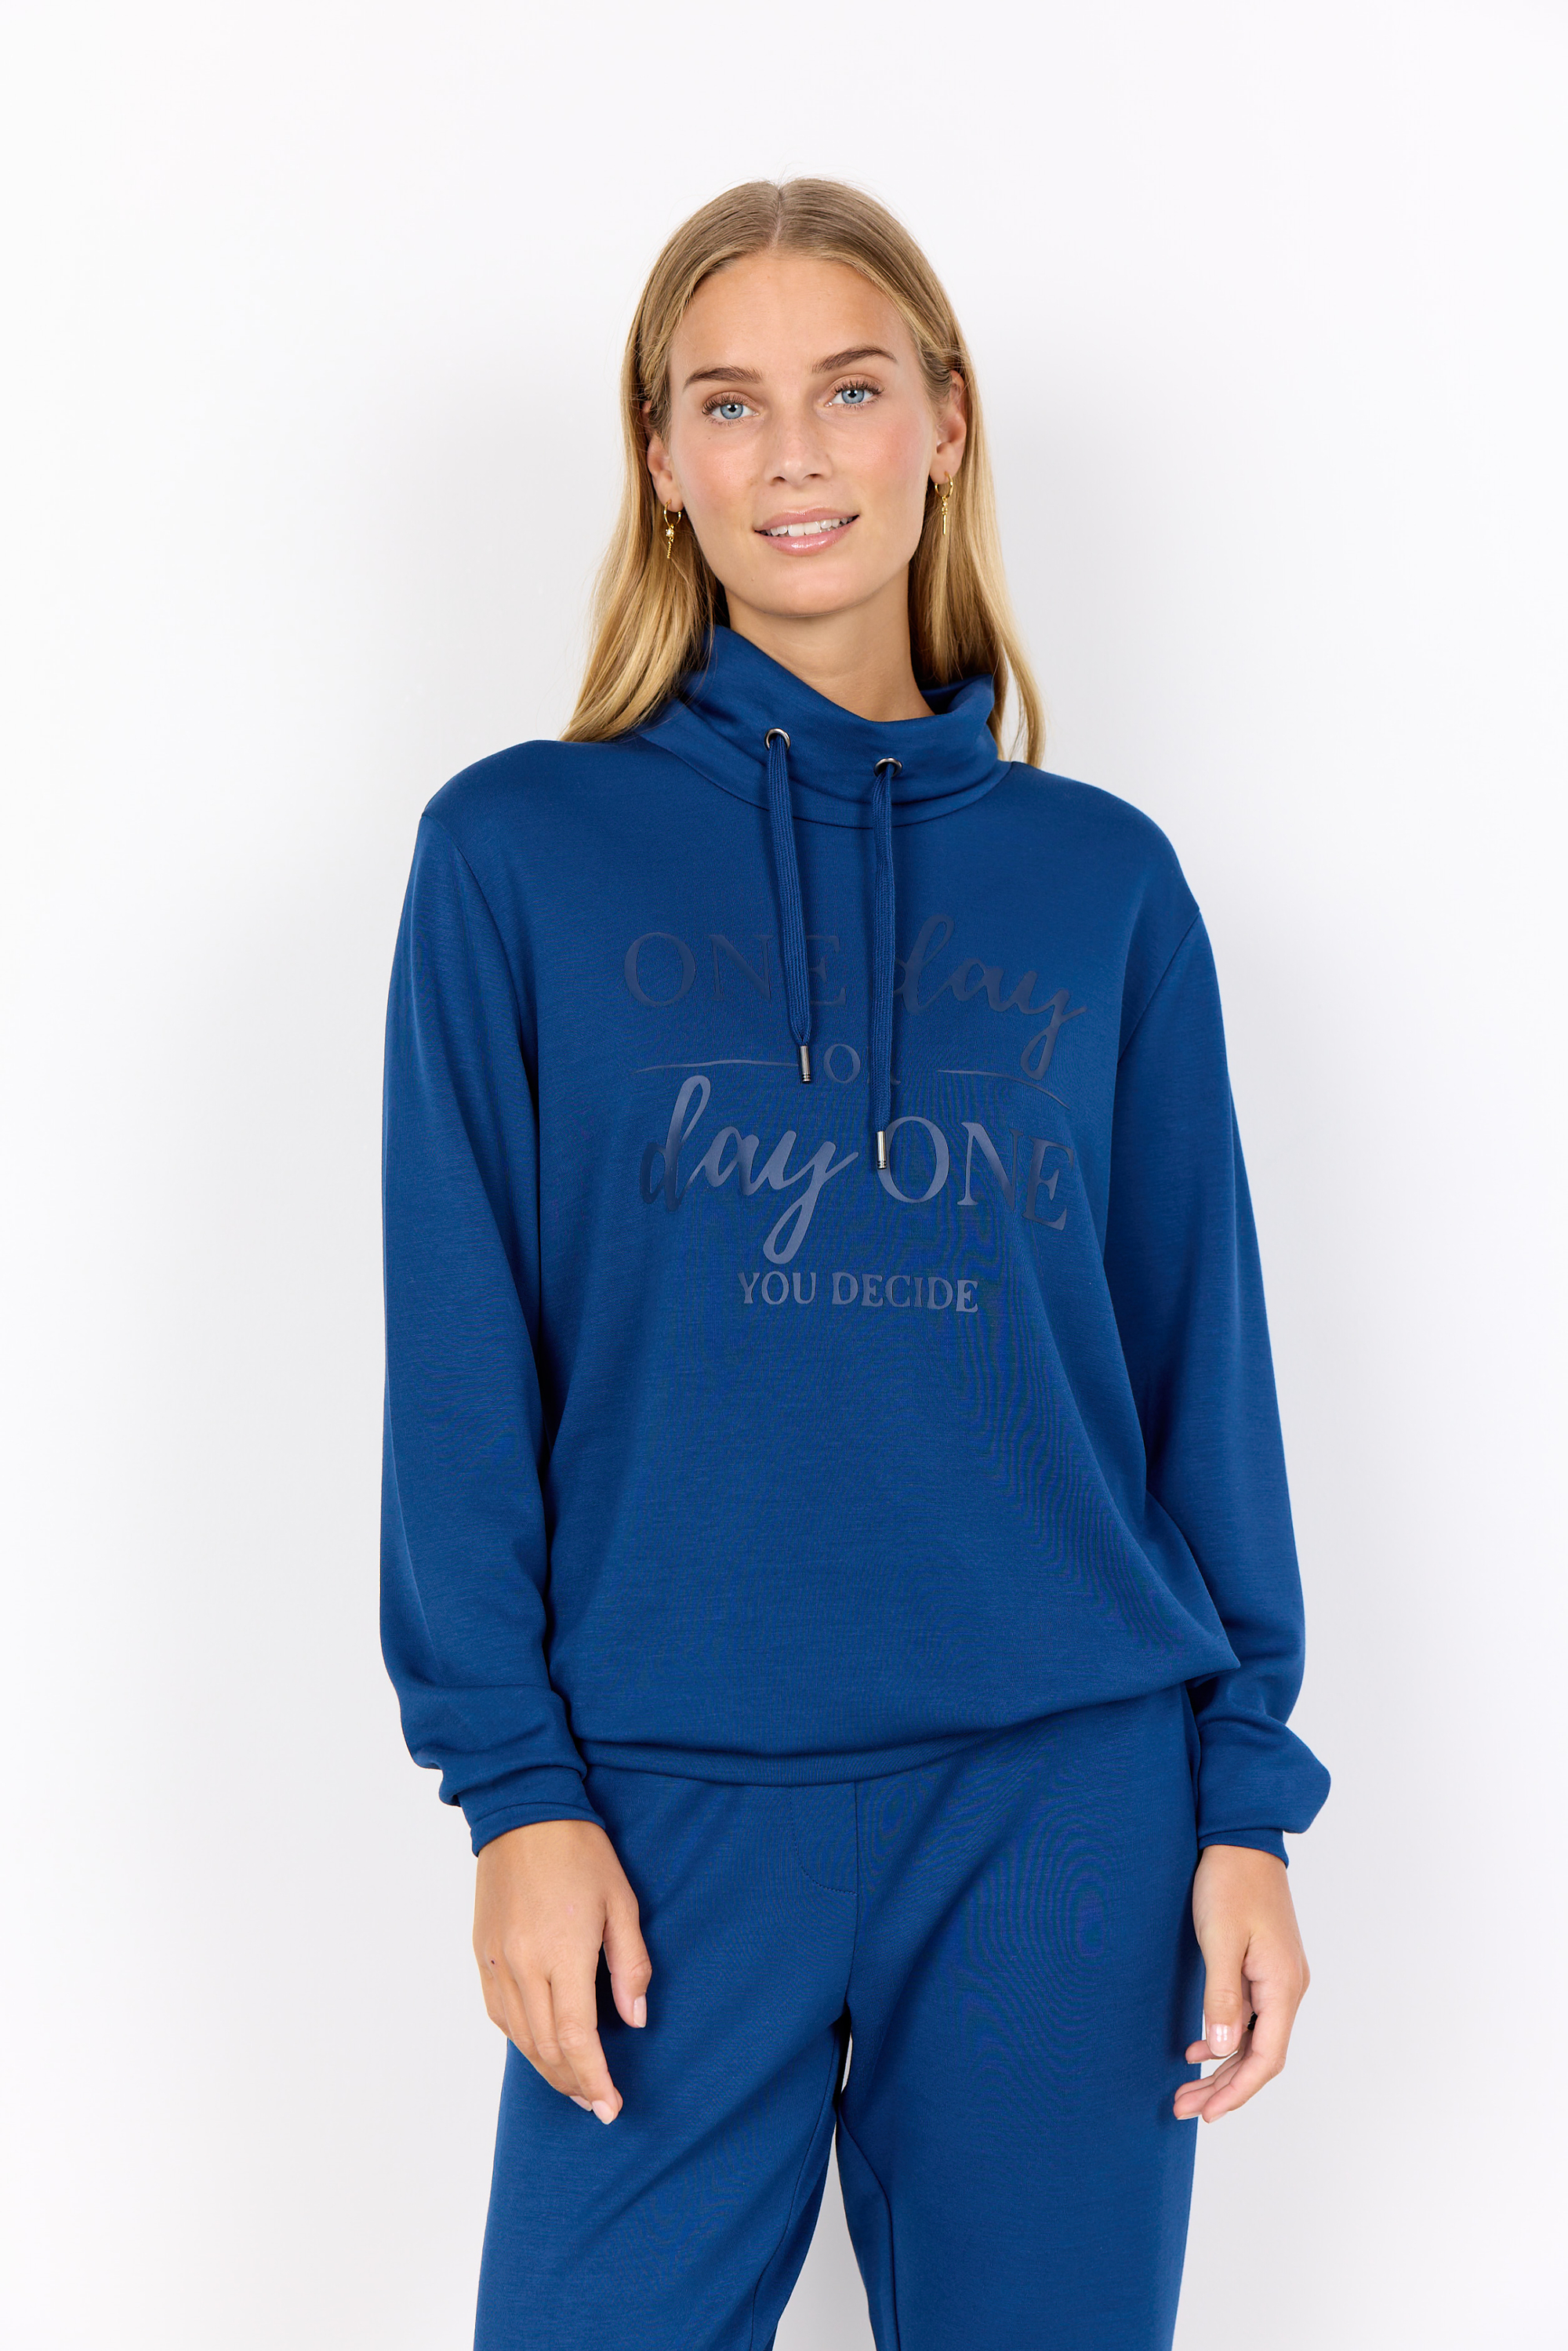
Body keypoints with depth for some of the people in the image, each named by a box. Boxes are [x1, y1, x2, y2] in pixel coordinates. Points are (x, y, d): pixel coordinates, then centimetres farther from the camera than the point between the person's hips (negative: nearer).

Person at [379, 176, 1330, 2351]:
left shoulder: (1103, 881, 6)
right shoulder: (519, 851, 2)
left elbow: (1202, 1354, 7)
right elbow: (463, 1359, 0)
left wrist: (1249, 1795, 3)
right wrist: (515, 1779, -7)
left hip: (1069, 1783, 2)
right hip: (675, 1788, -1)